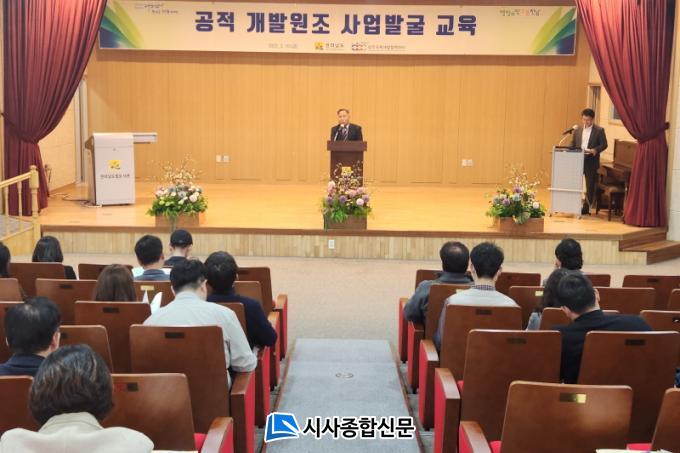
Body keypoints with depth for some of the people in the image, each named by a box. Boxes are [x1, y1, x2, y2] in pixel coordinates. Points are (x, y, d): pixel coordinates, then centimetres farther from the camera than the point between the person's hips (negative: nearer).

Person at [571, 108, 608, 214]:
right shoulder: (577, 130, 9)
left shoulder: (599, 130, -1)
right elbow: (572, 145, 12)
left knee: (590, 186, 3)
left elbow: (604, 145, -3)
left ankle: (586, 208, 10)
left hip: (591, 162, -3)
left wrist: (595, 150, -21)